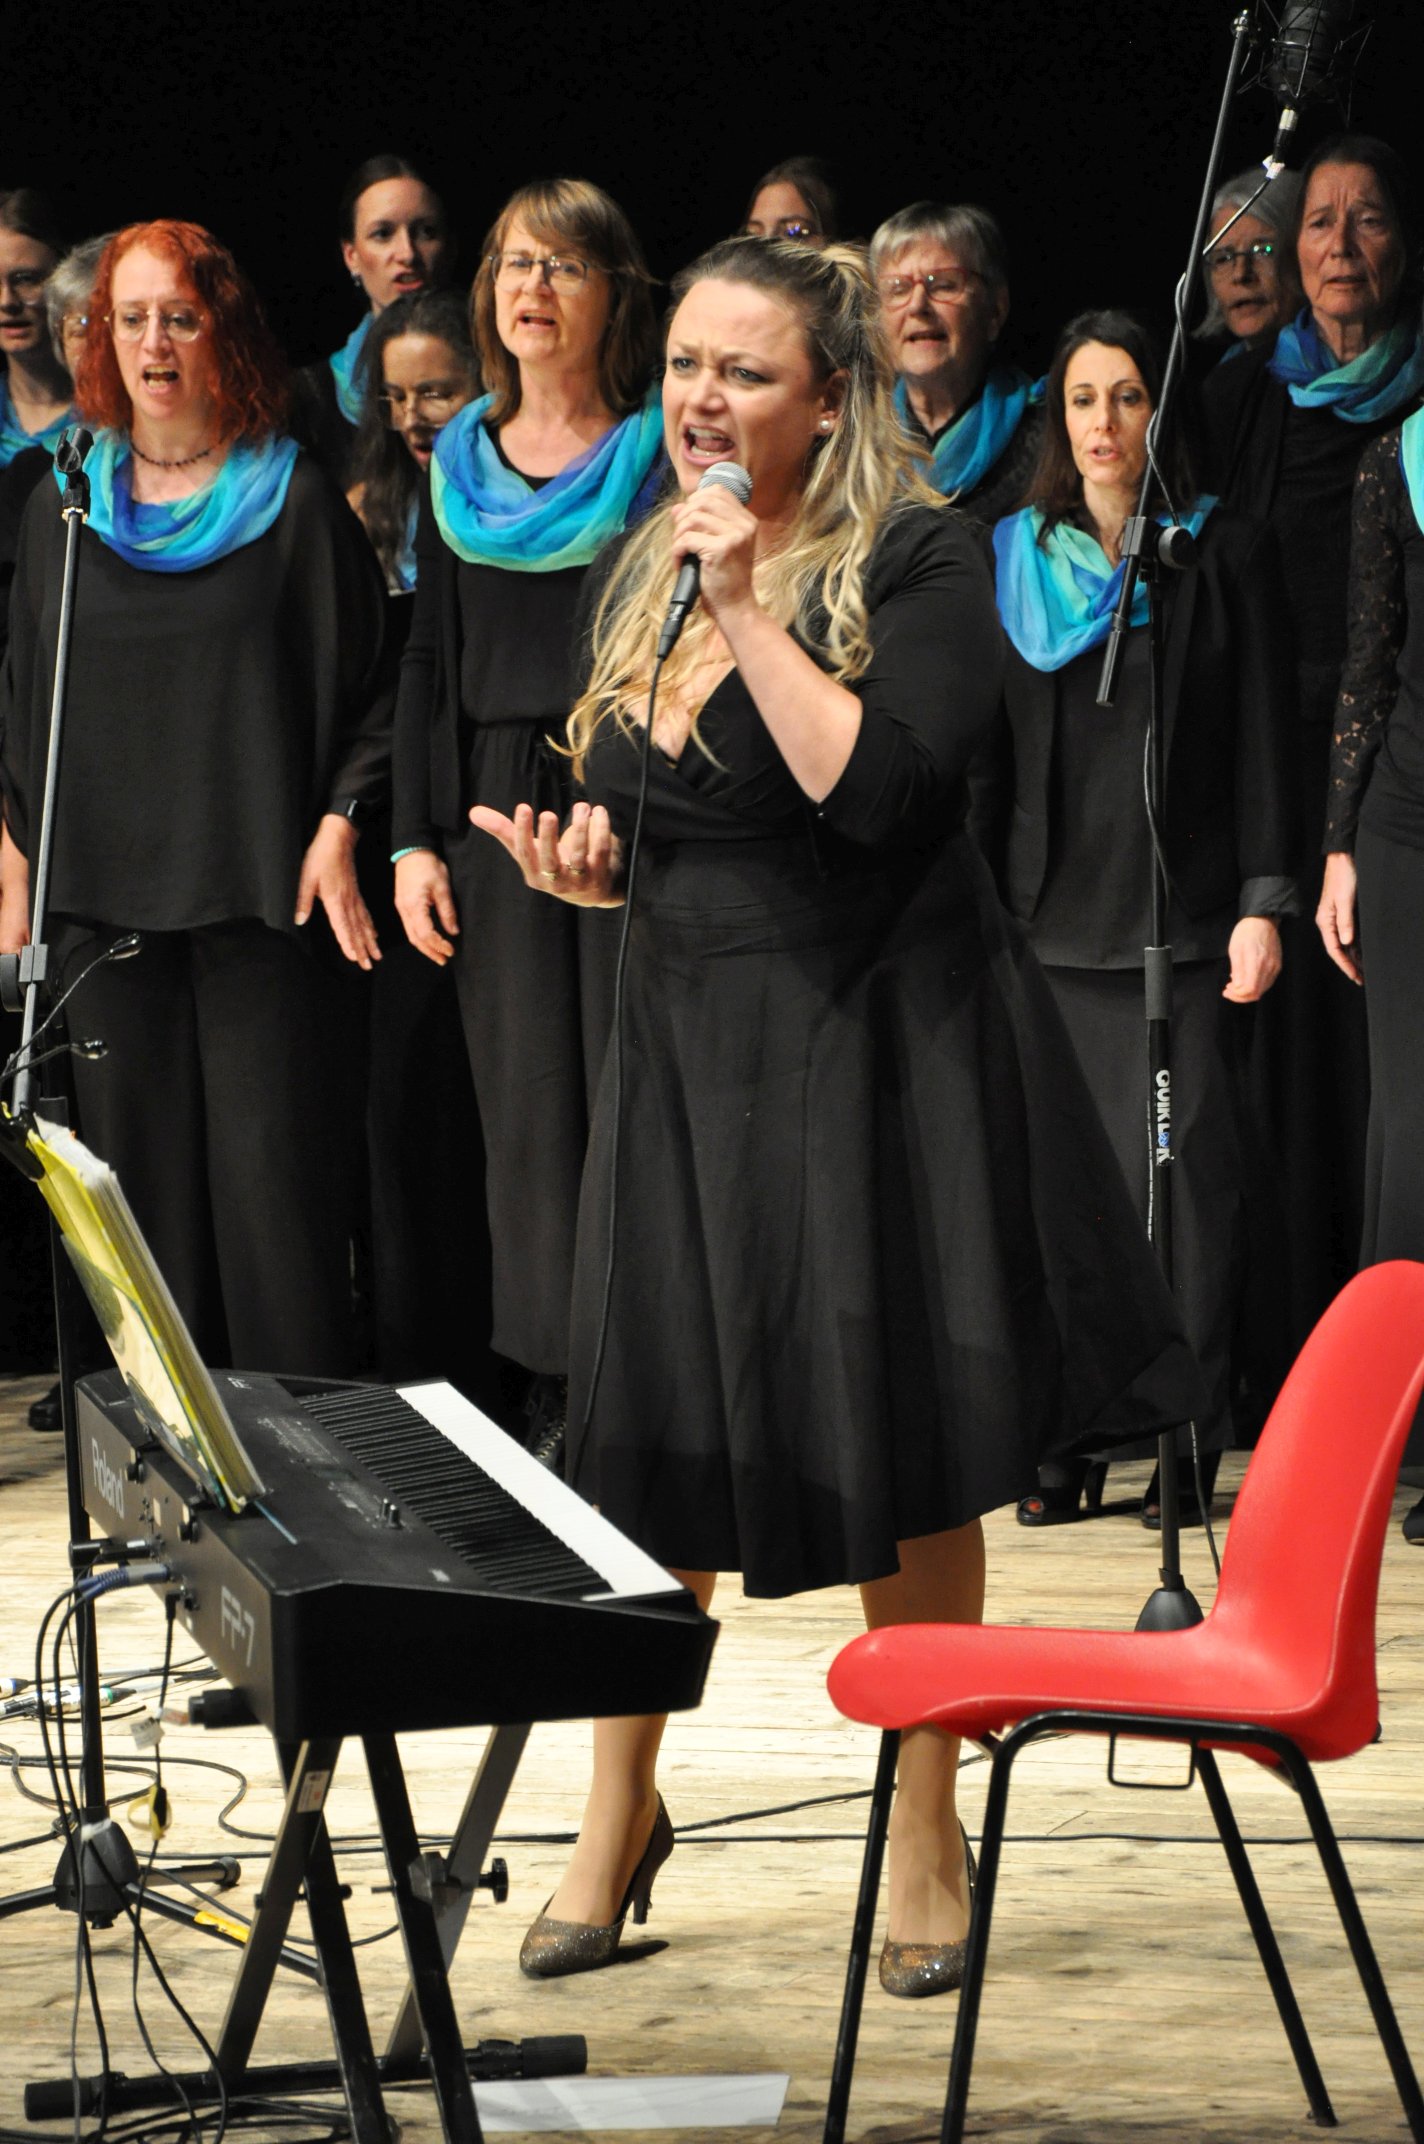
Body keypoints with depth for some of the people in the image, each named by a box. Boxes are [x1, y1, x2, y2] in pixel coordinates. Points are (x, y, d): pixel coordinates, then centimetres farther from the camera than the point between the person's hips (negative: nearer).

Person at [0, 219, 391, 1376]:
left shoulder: (296, 498, 1)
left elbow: (367, 683, 2)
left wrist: (338, 830, -9)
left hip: (260, 890, -3)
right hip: (105, 895, 3)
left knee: (274, 1176, -5)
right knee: (141, 1168, 4)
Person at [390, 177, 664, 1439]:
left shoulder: (665, 455, -2)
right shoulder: (462, 463, 13)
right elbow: (431, 663, 15)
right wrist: (415, 839, 7)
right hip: (497, 814, 5)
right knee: (528, 1105, 5)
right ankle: (555, 1392, 10)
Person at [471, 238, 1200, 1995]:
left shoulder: (915, 562, -10)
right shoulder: (634, 578, 9)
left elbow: (878, 785, -24)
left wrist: (753, 612, -21)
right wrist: (578, 859, -2)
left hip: (877, 1046, -5)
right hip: (690, 1052, 5)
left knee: (897, 1452, 0)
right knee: (655, 1436, 6)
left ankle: (925, 1838, 15)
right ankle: (618, 1813, 23)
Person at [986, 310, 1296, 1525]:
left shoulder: (1226, 555, 4)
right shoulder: (1013, 558, 12)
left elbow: (1265, 741, 1)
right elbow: (985, 749, 14)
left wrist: (1263, 903, -6)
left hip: (1180, 915, -3)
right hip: (1051, 915, 3)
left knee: (1182, 1175, -5)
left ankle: (1185, 1449, -1)